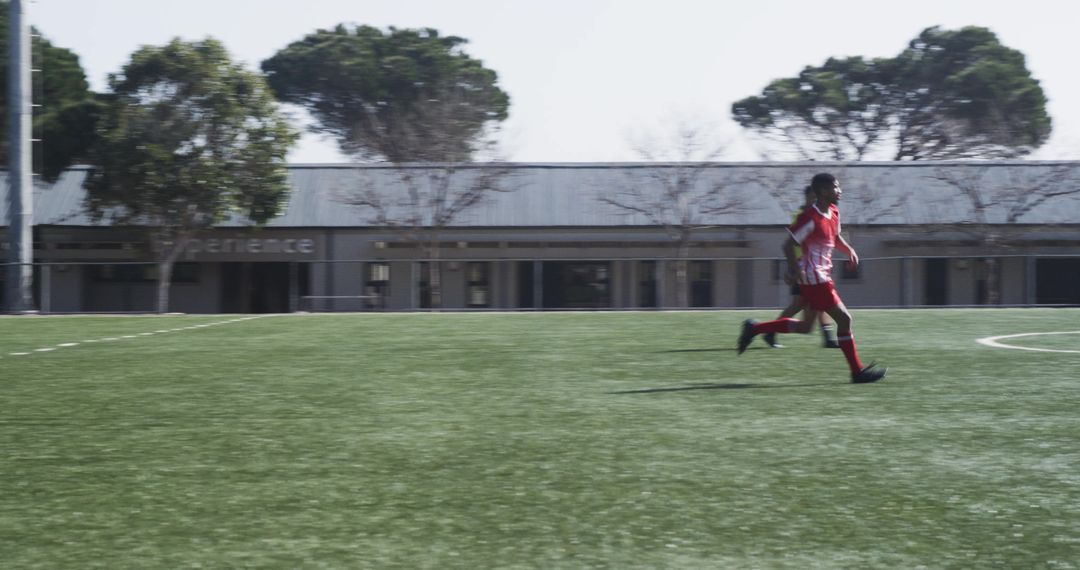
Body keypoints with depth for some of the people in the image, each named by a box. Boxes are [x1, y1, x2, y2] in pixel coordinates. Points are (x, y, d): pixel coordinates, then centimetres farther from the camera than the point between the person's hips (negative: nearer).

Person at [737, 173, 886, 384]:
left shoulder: (834, 212, 8)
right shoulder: (811, 218, -19)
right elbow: (789, 244, -17)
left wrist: (849, 250, 7)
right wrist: (795, 269, -25)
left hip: (822, 276, 10)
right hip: (814, 278, -10)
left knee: (805, 326, 16)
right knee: (844, 318, -7)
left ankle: (754, 328, 23)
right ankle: (857, 371, 0)